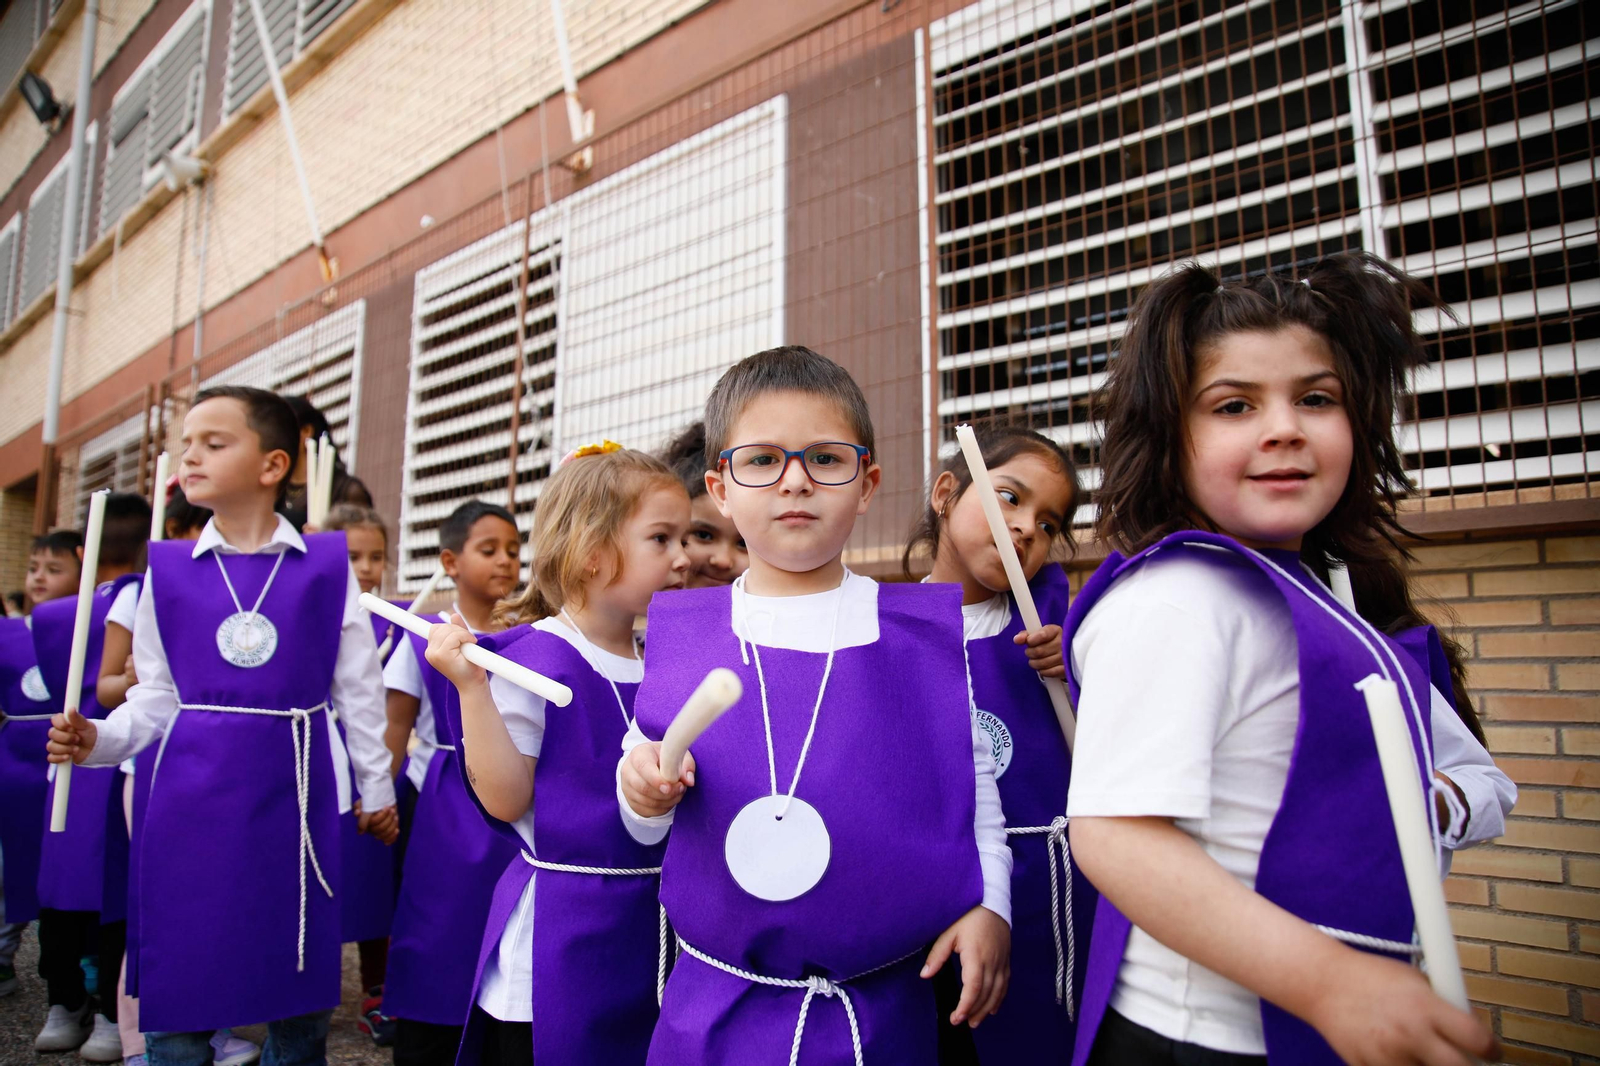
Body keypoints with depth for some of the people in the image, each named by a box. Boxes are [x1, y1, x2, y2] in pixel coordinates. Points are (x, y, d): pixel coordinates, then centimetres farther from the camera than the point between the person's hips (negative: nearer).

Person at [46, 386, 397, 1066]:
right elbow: (156, 698, 9)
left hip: (293, 797, -1)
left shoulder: (327, 564, -2)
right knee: (177, 1004, 9)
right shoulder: (168, 568, 4)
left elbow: (358, 691, 4)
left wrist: (377, 790, 9)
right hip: (192, 803, 1)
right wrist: (97, 740, -9)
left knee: (303, 1005, 11)